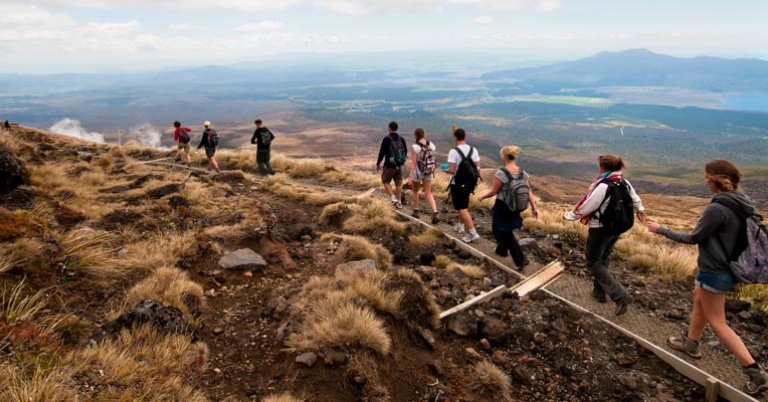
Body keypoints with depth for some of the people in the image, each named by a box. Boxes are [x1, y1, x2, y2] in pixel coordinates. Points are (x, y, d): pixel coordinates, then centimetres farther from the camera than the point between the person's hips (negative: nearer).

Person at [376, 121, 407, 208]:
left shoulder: (387, 139, -13)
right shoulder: (401, 139, 3)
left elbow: (382, 152, -13)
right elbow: (405, 152, 10)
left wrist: (378, 164, -3)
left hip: (389, 165, -5)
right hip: (399, 165, 5)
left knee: (386, 181, 12)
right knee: (399, 183, 12)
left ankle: (393, 198, -2)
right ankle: (399, 202, 16)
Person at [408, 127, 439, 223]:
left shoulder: (415, 147, -16)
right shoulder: (431, 145, -2)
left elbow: (413, 162, -19)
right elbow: (433, 159, 6)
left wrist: (410, 177, -18)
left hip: (417, 172, -4)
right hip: (429, 172, 4)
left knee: (414, 191, 20)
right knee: (428, 193, 6)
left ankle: (416, 211, 30)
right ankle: (435, 213, -11)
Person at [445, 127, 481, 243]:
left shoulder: (453, 151, -17)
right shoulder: (473, 150, 0)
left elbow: (451, 170, -20)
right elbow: (478, 168, 1)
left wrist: (446, 170, 2)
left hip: (457, 184, -6)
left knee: (462, 208, -3)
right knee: (464, 205, 24)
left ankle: (472, 233, -9)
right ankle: (460, 225, 38)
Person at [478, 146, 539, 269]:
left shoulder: (501, 173, -22)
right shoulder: (522, 172, -4)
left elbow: (493, 192, -16)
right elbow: (529, 192, -2)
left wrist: (482, 196, 3)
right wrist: (534, 208, 3)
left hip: (502, 207, -7)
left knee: (505, 232, 7)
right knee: (506, 229, 28)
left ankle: (520, 259, 3)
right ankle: (501, 249, 47)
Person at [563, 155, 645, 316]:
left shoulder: (602, 186, -26)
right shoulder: (625, 183, 0)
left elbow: (585, 206, -19)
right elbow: (636, 199, 19)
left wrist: (569, 215, -2)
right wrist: (640, 210, 42)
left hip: (600, 230, -8)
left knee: (593, 263, 4)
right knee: (602, 260, 23)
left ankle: (620, 296, -5)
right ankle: (599, 292, 34)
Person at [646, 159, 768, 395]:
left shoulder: (717, 209, -27)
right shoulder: (742, 205, 0)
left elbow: (693, 238, -17)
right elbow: (731, 234, 12)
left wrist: (661, 230, -7)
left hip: (714, 272, -9)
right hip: (728, 268, 9)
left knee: (717, 323, 4)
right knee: (699, 301, 28)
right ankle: (691, 342, 45)